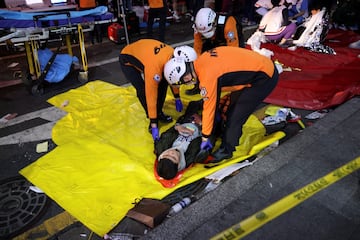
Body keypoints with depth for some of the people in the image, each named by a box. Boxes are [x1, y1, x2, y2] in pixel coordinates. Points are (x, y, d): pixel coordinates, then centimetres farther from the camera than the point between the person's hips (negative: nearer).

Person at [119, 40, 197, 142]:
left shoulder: (173, 55, -22)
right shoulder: (154, 65, -42)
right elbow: (151, 95, -36)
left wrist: (177, 98, 10)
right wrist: (154, 125, -30)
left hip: (141, 51, 7)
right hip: (127, 61, -7)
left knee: (163, 82, -1)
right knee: (143, 90, -20)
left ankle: (158, 112, 16)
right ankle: (153, 120, 0)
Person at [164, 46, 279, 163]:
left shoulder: (207, 76, -27)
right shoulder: (200, 61, -3)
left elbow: (209, 108, -17)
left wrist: (205, 138, -3)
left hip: (265, 77, -9)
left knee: (236, 116, -5)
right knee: (233, 109, 17)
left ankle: (226, 150, 10)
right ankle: (231, 135, 33)